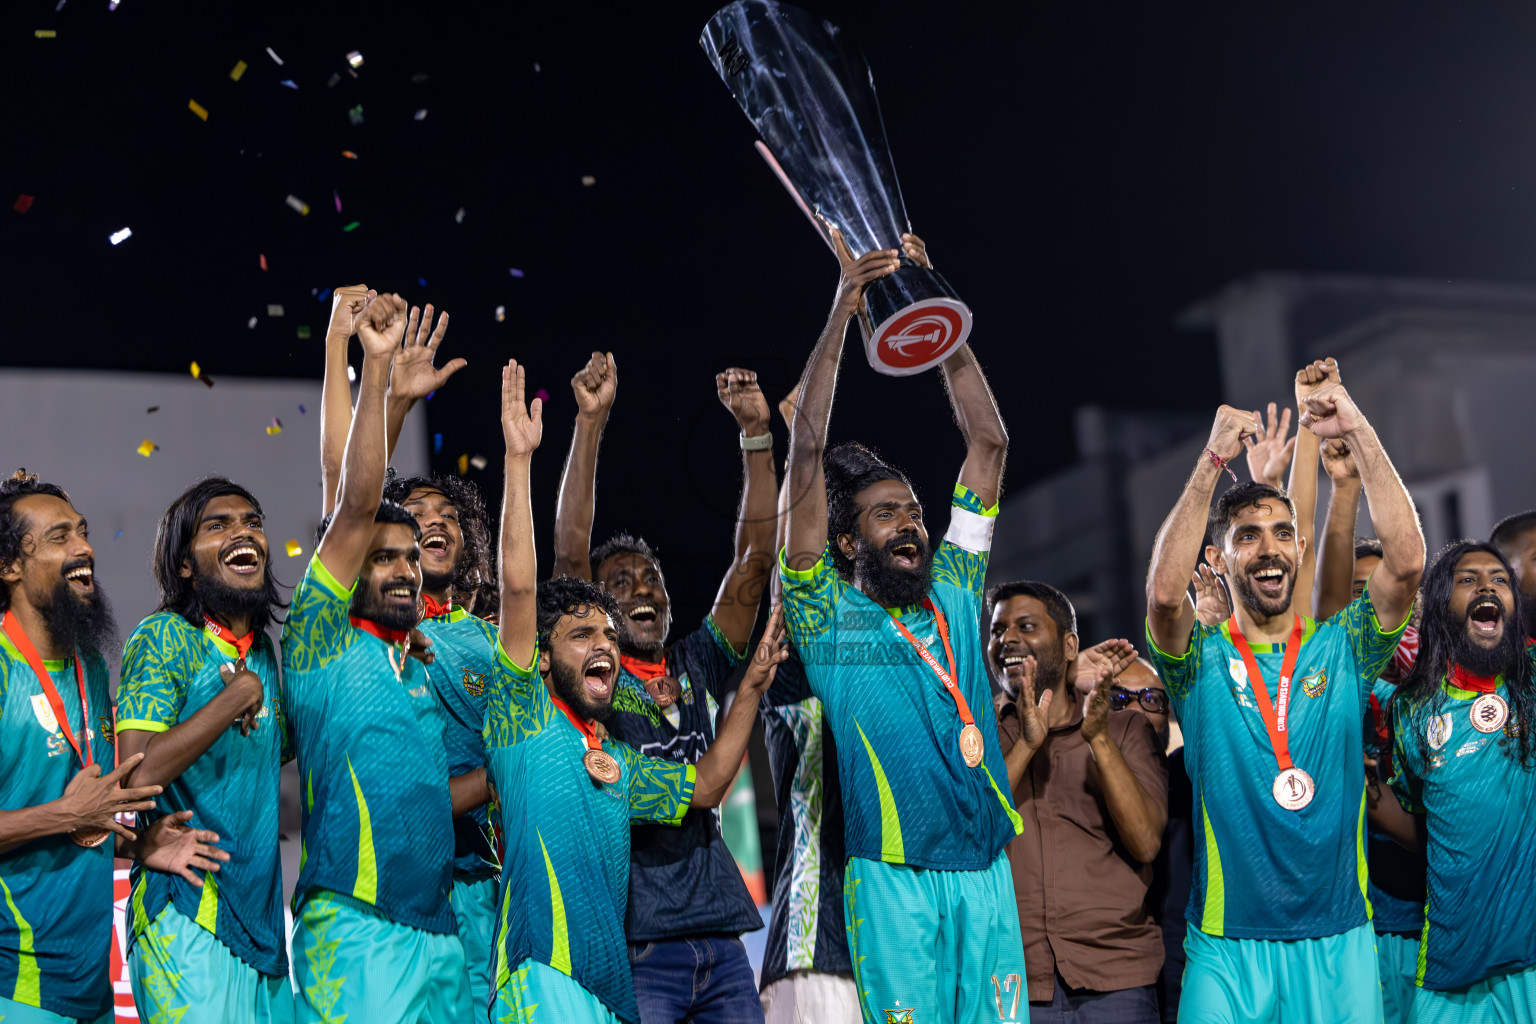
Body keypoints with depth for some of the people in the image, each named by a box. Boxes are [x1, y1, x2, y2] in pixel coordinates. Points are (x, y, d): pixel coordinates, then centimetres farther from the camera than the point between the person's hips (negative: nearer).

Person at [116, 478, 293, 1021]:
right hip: (186, 919, -7)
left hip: (261, 915, 7)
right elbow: (134, 775, -19)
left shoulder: (262, 648, 13)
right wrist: (237, 697, -16)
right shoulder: (163, 636, -9)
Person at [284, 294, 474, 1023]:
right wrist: (375, 368, -12)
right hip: (355, 934, -7)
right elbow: (357, 505, -9)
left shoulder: (420, 673, 19)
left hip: (439, 932, 7)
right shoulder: (323, 644, 1)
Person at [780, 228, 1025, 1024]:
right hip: (894, 875, -4)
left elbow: (989, 442, 13)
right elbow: (808, 454, -6)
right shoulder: (827, 614, 2)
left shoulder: (953, 590, 13)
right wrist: (841, 314, -7)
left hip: (986, 867, 4)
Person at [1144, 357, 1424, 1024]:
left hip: (1339, 942, 2)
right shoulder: (1201, 660, 0)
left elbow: (1407, 562, -10)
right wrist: (1215, 459, -23)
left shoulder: (1343, 649, 5)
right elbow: (1164, 594, -22)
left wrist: (1356, 431, -14)